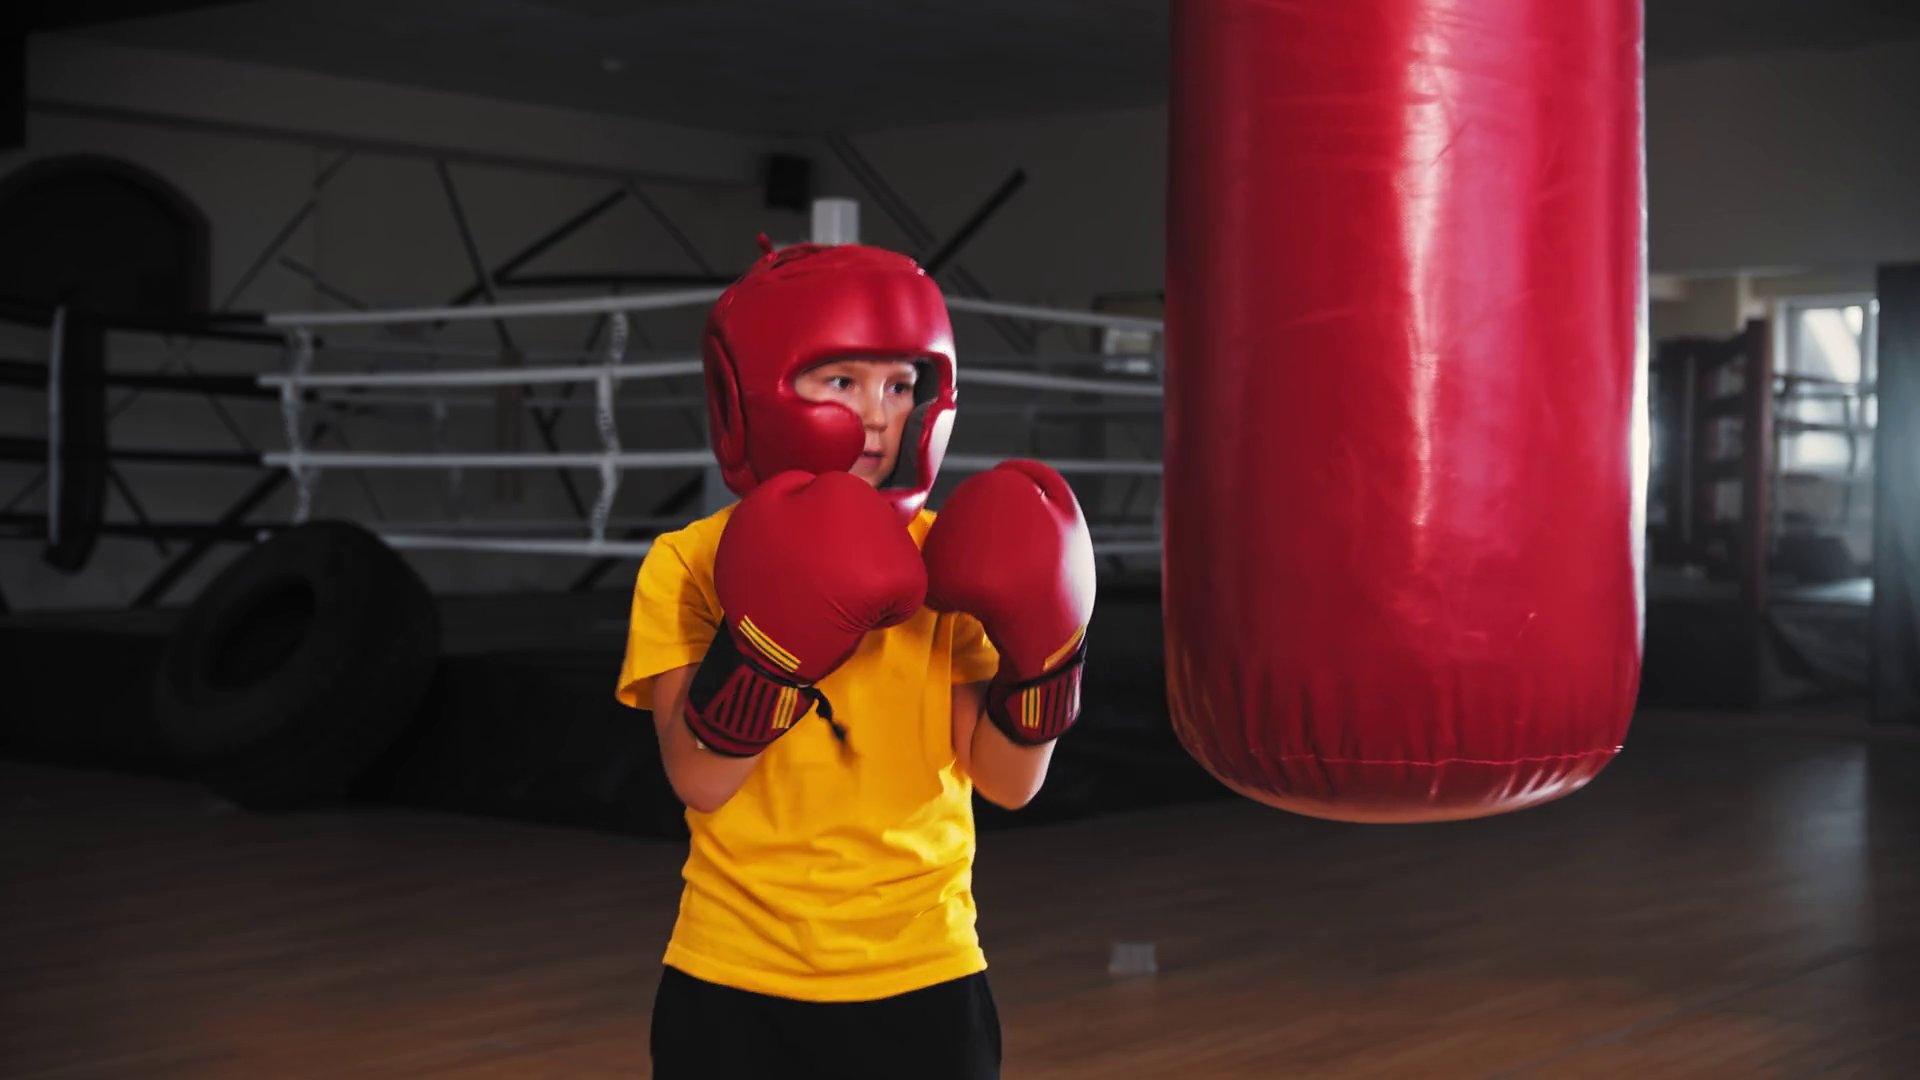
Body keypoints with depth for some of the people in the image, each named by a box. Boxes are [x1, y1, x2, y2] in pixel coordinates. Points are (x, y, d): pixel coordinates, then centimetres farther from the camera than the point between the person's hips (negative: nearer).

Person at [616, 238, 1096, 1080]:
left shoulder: (946, 562, 0)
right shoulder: (689, 565, -4)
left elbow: (1009, 781, -4)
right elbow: (700, 781, -15)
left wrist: (1037, 645, -19)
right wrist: (767, 642, -28)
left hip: (921, 982, 1)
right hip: (735, 984, -1)